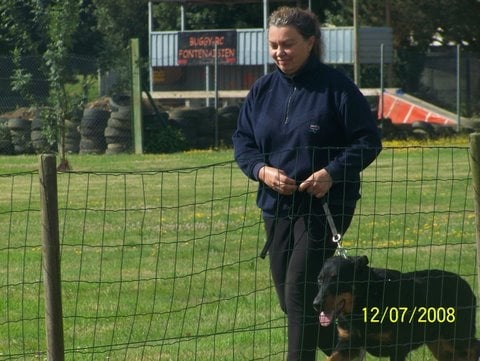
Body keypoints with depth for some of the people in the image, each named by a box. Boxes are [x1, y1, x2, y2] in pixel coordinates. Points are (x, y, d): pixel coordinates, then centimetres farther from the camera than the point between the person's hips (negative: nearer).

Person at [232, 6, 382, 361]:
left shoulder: (336, 86, -8)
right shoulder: (263, 89, 8)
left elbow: (368, 140, -7)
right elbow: (242, 141, 11)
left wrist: (332, 173, -21)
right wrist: (262, 170, -10)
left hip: (324, 206, -6)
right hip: (276, 206, 6)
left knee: (300, 291, -15)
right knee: (289, 296, 10)